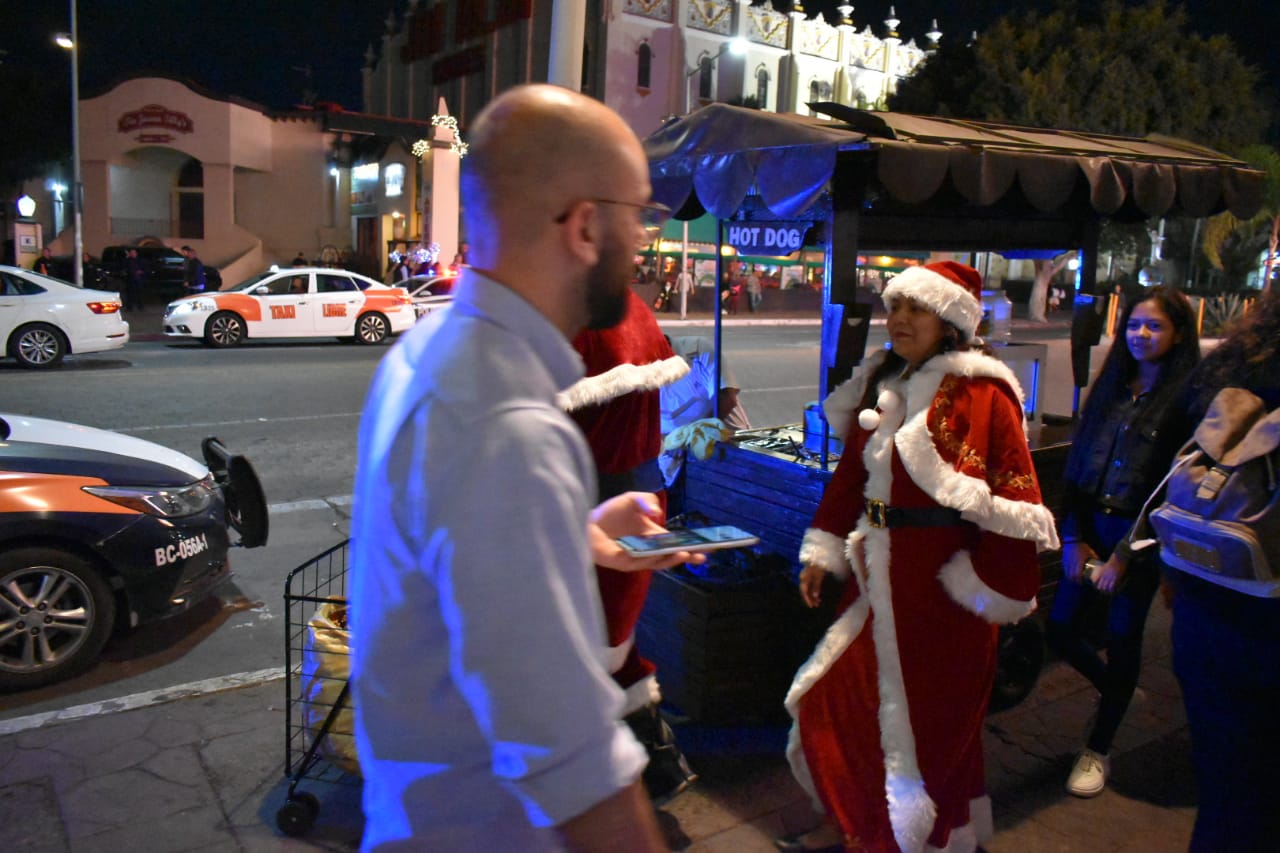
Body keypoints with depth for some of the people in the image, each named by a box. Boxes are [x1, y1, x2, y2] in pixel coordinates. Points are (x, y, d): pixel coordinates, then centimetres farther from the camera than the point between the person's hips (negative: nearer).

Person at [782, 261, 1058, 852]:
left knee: (926, 718, 8)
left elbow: (1015, 500, -16)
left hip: (941, 583, -7)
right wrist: (823, 552, 10)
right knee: (840, 698, 15)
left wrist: (989, 586, -15)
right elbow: (851, 474, 12)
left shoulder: (983, 395, -15)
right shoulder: (884, 386, 7)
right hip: (879, 575, 7)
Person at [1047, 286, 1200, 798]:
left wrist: (1126, 555, -12)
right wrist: (1073, 537, 0)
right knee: (1061, 629, 6)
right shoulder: (1110, 386, 8)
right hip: (1088, 527, 5)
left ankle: (1098, 750, 25)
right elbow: (1077, 463, 7)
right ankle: (1114, 691, 38)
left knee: (1122, 638, 7)